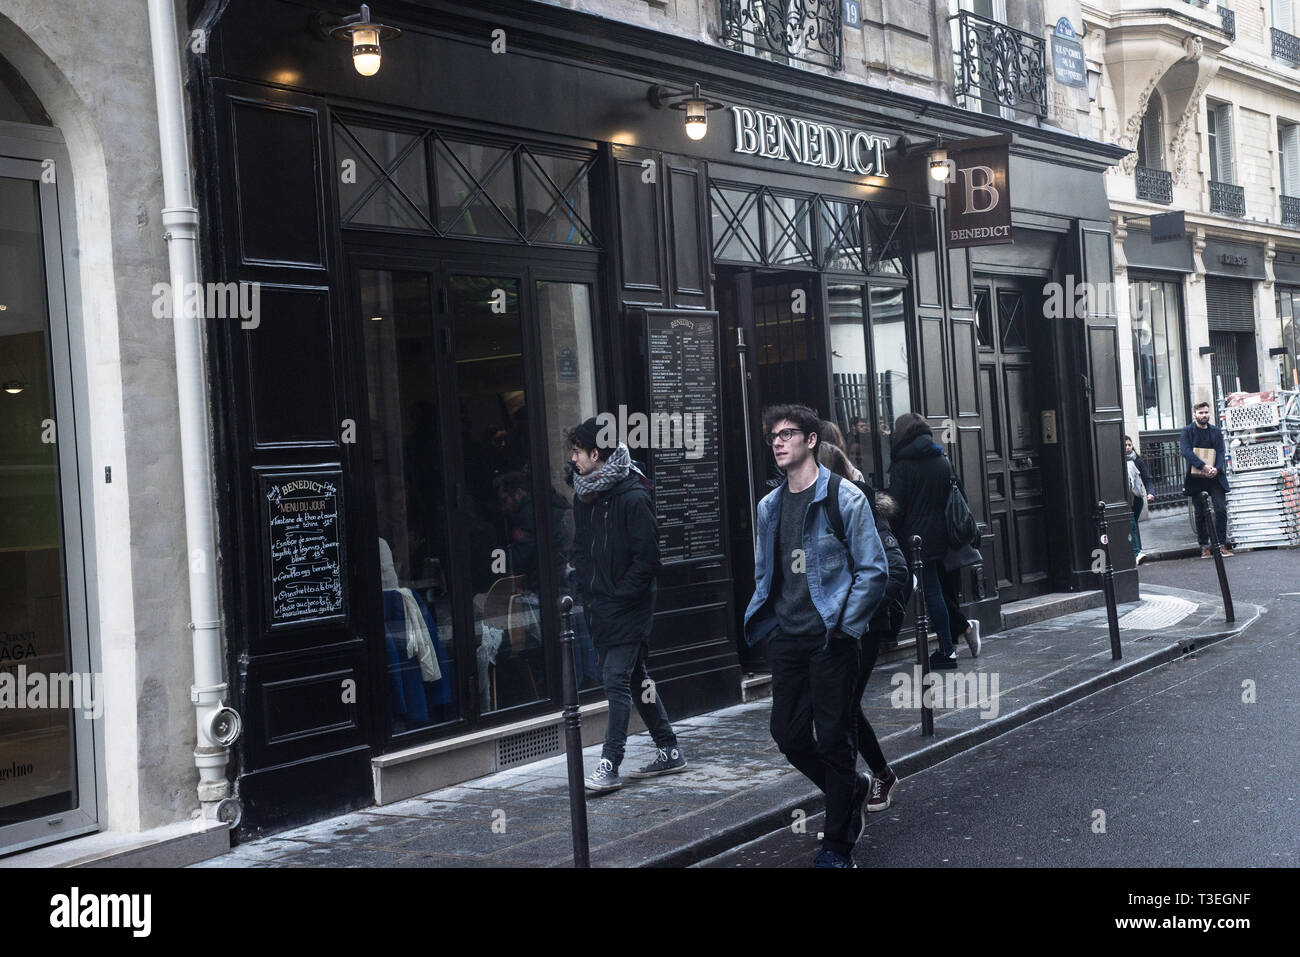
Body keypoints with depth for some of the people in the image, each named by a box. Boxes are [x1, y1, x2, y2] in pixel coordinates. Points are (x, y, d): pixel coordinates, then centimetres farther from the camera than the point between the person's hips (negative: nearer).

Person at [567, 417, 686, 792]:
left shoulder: (633, 497, -14)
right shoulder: (583, 497, 11)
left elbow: (646, 558, -15)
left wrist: (618, 596, -15)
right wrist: (589, 589, 7)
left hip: (628, 608, -8)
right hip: (600, 609, 8)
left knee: (617, 681, -11)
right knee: (636, 678, 13)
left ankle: (609, 766, -10)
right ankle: (670, 751, 24)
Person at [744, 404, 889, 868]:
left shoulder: (845, 498, -7)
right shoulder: (769, 506, 11)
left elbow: (873, 569, -8)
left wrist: (843, 623, -13)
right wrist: (761, 619, 7)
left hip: (830, 640, -6)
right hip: (787, 639, 6)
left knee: (833, 739, 0)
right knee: (788, 735, 9)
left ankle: (837, 845, 13)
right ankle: (851, 790, 35)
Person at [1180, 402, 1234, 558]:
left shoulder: (1216, 431, 12)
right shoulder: (1187, 431, 2)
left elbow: (1221, 452, 4)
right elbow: (1186, 451, -12)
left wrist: (1216, 469, -16)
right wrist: (1203, 466, -24)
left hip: (1214, 477, 2)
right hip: (1196, 479, -2)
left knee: (1221, 509, -7)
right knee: (1200, 514, 3)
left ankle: (1222, 544, 1)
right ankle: (1204, 546, 10)